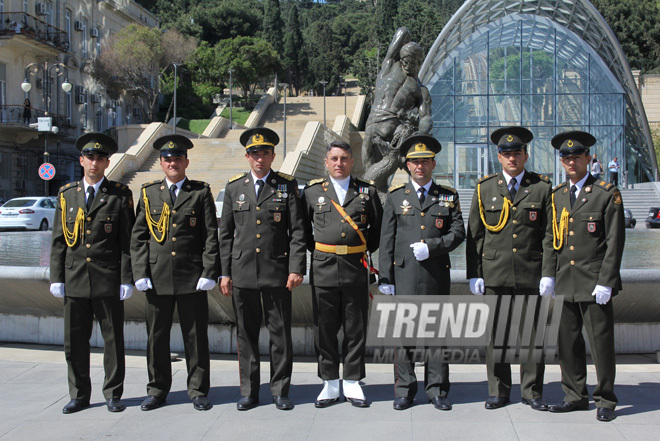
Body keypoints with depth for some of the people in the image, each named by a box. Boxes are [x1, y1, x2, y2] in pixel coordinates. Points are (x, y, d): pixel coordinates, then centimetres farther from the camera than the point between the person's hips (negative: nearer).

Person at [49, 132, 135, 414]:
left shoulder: (120, 195, 2)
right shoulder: (67, 195, 11)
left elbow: (128, 241, -1)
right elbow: (58, 240, 10)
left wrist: (127, 280, -6)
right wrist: (56, 278, 4)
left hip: (108, 282, -3)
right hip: (74, 281, 3)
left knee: (113, 339, 4)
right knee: (74, 341, 7)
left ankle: (113, 394, 15)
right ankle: (79, 395, 19)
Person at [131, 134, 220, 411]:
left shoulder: (201, 193, 5)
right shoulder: (148, 193, 11)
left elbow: (211, 236, 1)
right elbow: (138, 237, 9)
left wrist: (209, 273, -7)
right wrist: (140, 273, -1)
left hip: (192, 278, -2)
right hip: (157, 277, 2)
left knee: (195, 336, 4)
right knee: (156, 336, 8)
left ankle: (198, 391, 15)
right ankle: (157, 391, 20)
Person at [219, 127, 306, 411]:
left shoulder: (287, 186, 4)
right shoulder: (234, 187, 9)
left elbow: (298, 231, 0)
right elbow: (226, 233, 11)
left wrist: (296, 269, -9)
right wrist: (224, 273, 6)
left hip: (277, 272, -2)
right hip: (242, 273, 2)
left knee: (280, 332, 2)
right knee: (246, 334, 7)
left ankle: (280, 391, 13)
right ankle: (248, 392, 17)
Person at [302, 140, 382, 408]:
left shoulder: (367, 191, 8)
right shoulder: (312, 191, 7)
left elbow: (379, 226, 15)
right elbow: (302, 226, 15)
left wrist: (368, 249, 9)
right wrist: (314, 249, 9)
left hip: (356, 268, 0)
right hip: (323, 268, 0)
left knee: (356, 329, 4)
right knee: (325, 329, 4)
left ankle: (352, 384, 15)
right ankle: (330, 385, 14)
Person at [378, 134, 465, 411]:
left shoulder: (448, 197, 11)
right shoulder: (395, 197, 9)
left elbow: (458, 232, 4)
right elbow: (386, 240, 6)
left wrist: (431, 248, -12)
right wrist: (385, 278, 0)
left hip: (437, 274, 1)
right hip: (405, 274, 0)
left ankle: (437, 390, 13)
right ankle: (404, 391, 10)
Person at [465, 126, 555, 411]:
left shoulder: (542, 187, 5)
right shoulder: (484, 188, 8)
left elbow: (550, 235, 3)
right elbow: (474, 235, 8)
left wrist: (548, 274, -4)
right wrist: (474, 274, 1)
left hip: (530, 274, -1)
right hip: (494, 274, 1)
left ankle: (532, 392, 14)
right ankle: (498, 391, 16)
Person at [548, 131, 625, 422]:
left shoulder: (607, 194, -3)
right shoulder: (556, 195, 13)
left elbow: (615, 242, -6)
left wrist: (605, 282, -12)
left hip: (594, 283, -5)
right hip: (564, 283, 5)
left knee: (601, 342, 0)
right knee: (567, 342, 9)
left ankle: (605, 400, 12)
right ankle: (575, 396, 22)